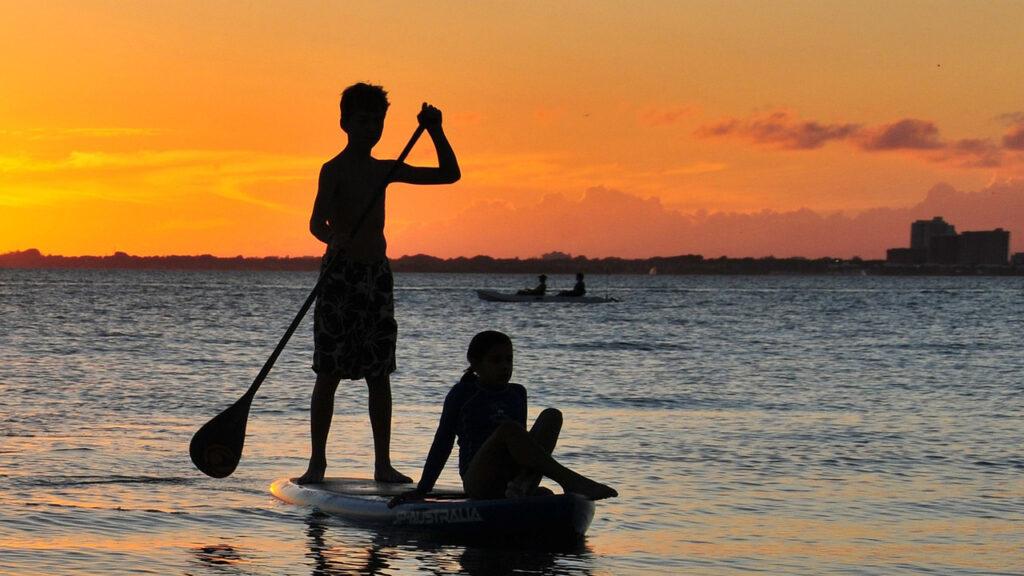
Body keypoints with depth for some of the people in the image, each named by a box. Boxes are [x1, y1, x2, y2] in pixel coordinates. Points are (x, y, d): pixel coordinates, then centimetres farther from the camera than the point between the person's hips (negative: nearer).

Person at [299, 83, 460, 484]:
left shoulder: (385, 171, 13)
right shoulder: (334, 170, -6)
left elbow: (449, 174, 18)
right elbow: (316, 221, -20)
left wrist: (435, 132, 4)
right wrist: (333, 237, -43)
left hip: (378, 274, 6)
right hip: (340, 272, -6)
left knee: (379, 374, 5)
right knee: (329, 373, -3)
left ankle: (383, 463, 8)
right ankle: (317, 462, 2)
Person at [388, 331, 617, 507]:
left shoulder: (517, 394, 19)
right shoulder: (462, 394, 5)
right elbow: (443, 442, 7)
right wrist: (422, 490, 7)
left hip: (511, 479, 5)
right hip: (479, 483, -5)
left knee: (552, 415, -13)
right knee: (508, 428, -33)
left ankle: (524, 485, -33)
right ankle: (571, 481, -42)